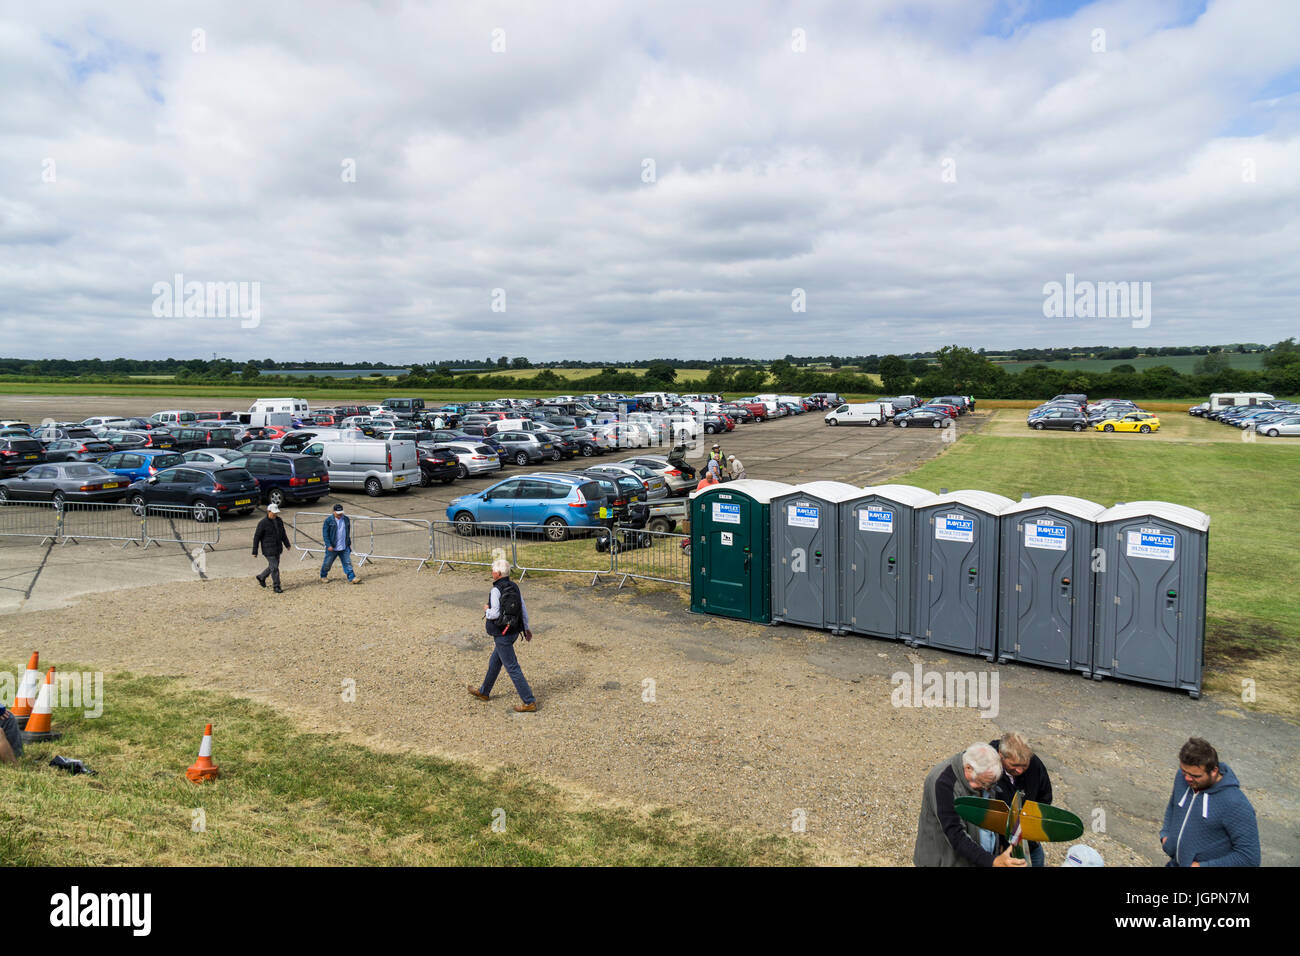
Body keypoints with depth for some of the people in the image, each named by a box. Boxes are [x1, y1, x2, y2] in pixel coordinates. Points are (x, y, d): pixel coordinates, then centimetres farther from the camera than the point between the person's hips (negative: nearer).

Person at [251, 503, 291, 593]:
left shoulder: (279, 520, 6)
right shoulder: (263, 523, -14)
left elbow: (283, 534, 18)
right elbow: (256, 537, -10)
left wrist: (287, 544, 12)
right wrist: (255, 552, -10)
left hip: (277, 549, 7)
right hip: (268, 550, -7)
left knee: (273, 566, 17)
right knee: (274, 567, -7)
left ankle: (261, 577, 41)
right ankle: (276, 587, 2)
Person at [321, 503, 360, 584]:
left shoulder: (346, 519, 6)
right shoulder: (328, 521, -8)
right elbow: (325, 534, -9)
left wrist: (349, 543, 19)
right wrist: (328, 545, -16)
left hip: (344, 547, 3)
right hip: (332, 548, -3)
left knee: (348, 563, -2)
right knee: (327, 563, 11)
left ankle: (352, 578, -3)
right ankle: (323, 576, 33)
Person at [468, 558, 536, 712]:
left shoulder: (496, 590, -20)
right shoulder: (514, 587, 4)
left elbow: (495, 613, -25)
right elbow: (523, 608, 7)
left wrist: (486, 610, -3)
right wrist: (526, 628, 15)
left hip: (502, 634, -9)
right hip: (514, 631, 9)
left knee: (513, 668, -3)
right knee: (494, 662, 25)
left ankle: (529, 702, -2)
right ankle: (484, 692, 42)